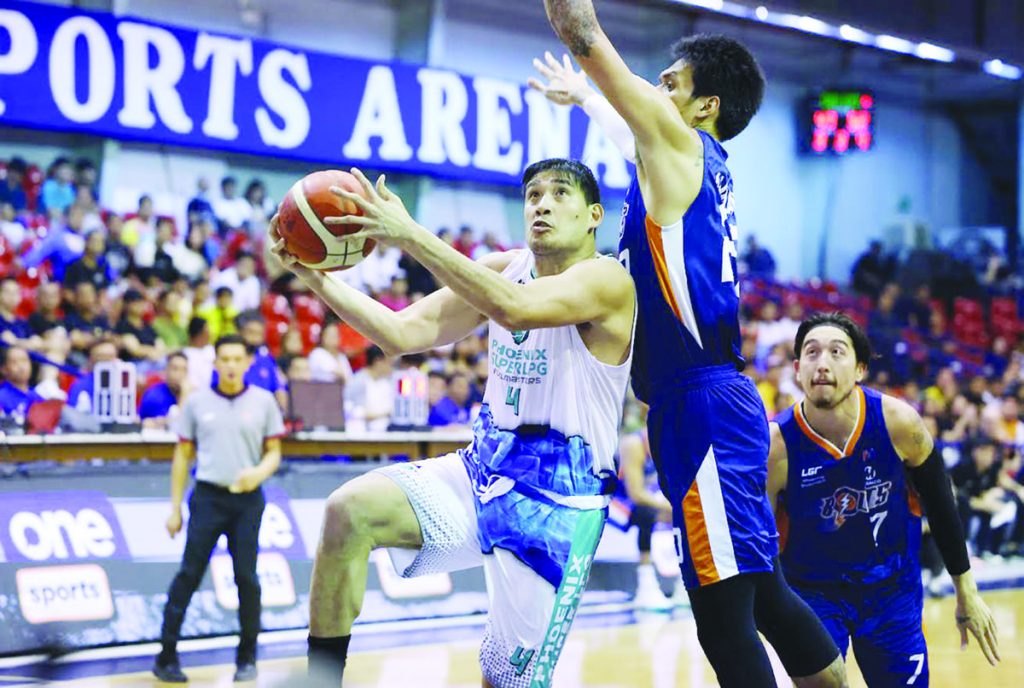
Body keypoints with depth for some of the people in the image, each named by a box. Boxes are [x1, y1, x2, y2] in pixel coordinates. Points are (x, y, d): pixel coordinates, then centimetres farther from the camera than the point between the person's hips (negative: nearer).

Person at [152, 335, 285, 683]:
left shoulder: (263, 401, 4)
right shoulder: (196, 402, 4)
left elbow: (274, 452, 8)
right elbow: (183, 456, 8)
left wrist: (259, 472, -14)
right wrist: (175, 507, 5)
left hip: (247, 499, 0)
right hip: (208, 496, 0)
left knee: (247, 578, 1)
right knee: (188, 575, -4)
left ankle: (246, 658, 14)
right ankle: (166, 656, 1)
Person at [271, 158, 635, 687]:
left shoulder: (606, 281, -15)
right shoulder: (501, 268, 7)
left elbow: (513, 308, -34)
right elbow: (403, 333, 3)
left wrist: (409, 235, -37)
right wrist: (315, 276, -9)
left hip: (557, 501, -5)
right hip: (483, 470, 6)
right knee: (351, 510, -19)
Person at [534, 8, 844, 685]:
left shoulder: (681, 142, -5)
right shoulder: (699, 159, 18)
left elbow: (583, 32, -5)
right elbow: (633, 129, 42)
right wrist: (583, 97, 59)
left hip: (701, 405, -10)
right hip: (716, 399, 10)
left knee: (724, 614, -10)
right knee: (763, 591, 16)